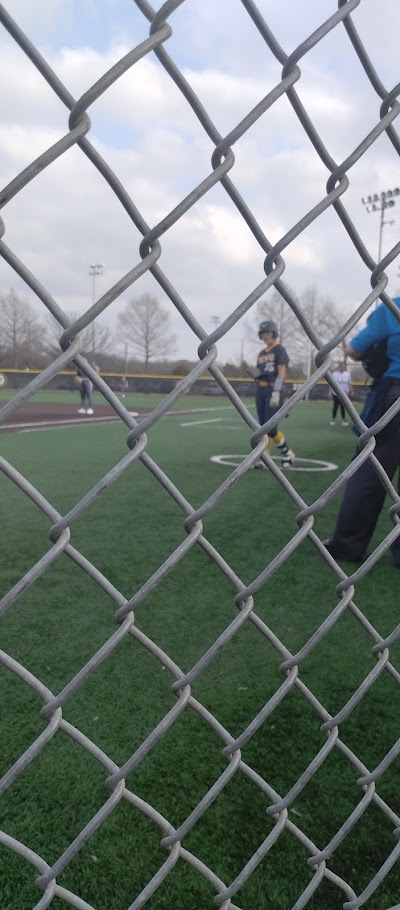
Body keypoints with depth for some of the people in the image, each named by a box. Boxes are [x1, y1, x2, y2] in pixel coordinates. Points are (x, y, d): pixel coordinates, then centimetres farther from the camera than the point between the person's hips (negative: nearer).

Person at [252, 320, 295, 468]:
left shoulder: (279, 350, -5)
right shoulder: (261, 354, 17)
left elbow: (281, 373, -14)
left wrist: (276, 393, -23)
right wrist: (256, 374, 1)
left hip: (272, 390, -7)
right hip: (260, 390, 7)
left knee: (271, 428, -11)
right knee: (263, 427, 4)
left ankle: (287, 453, 9)